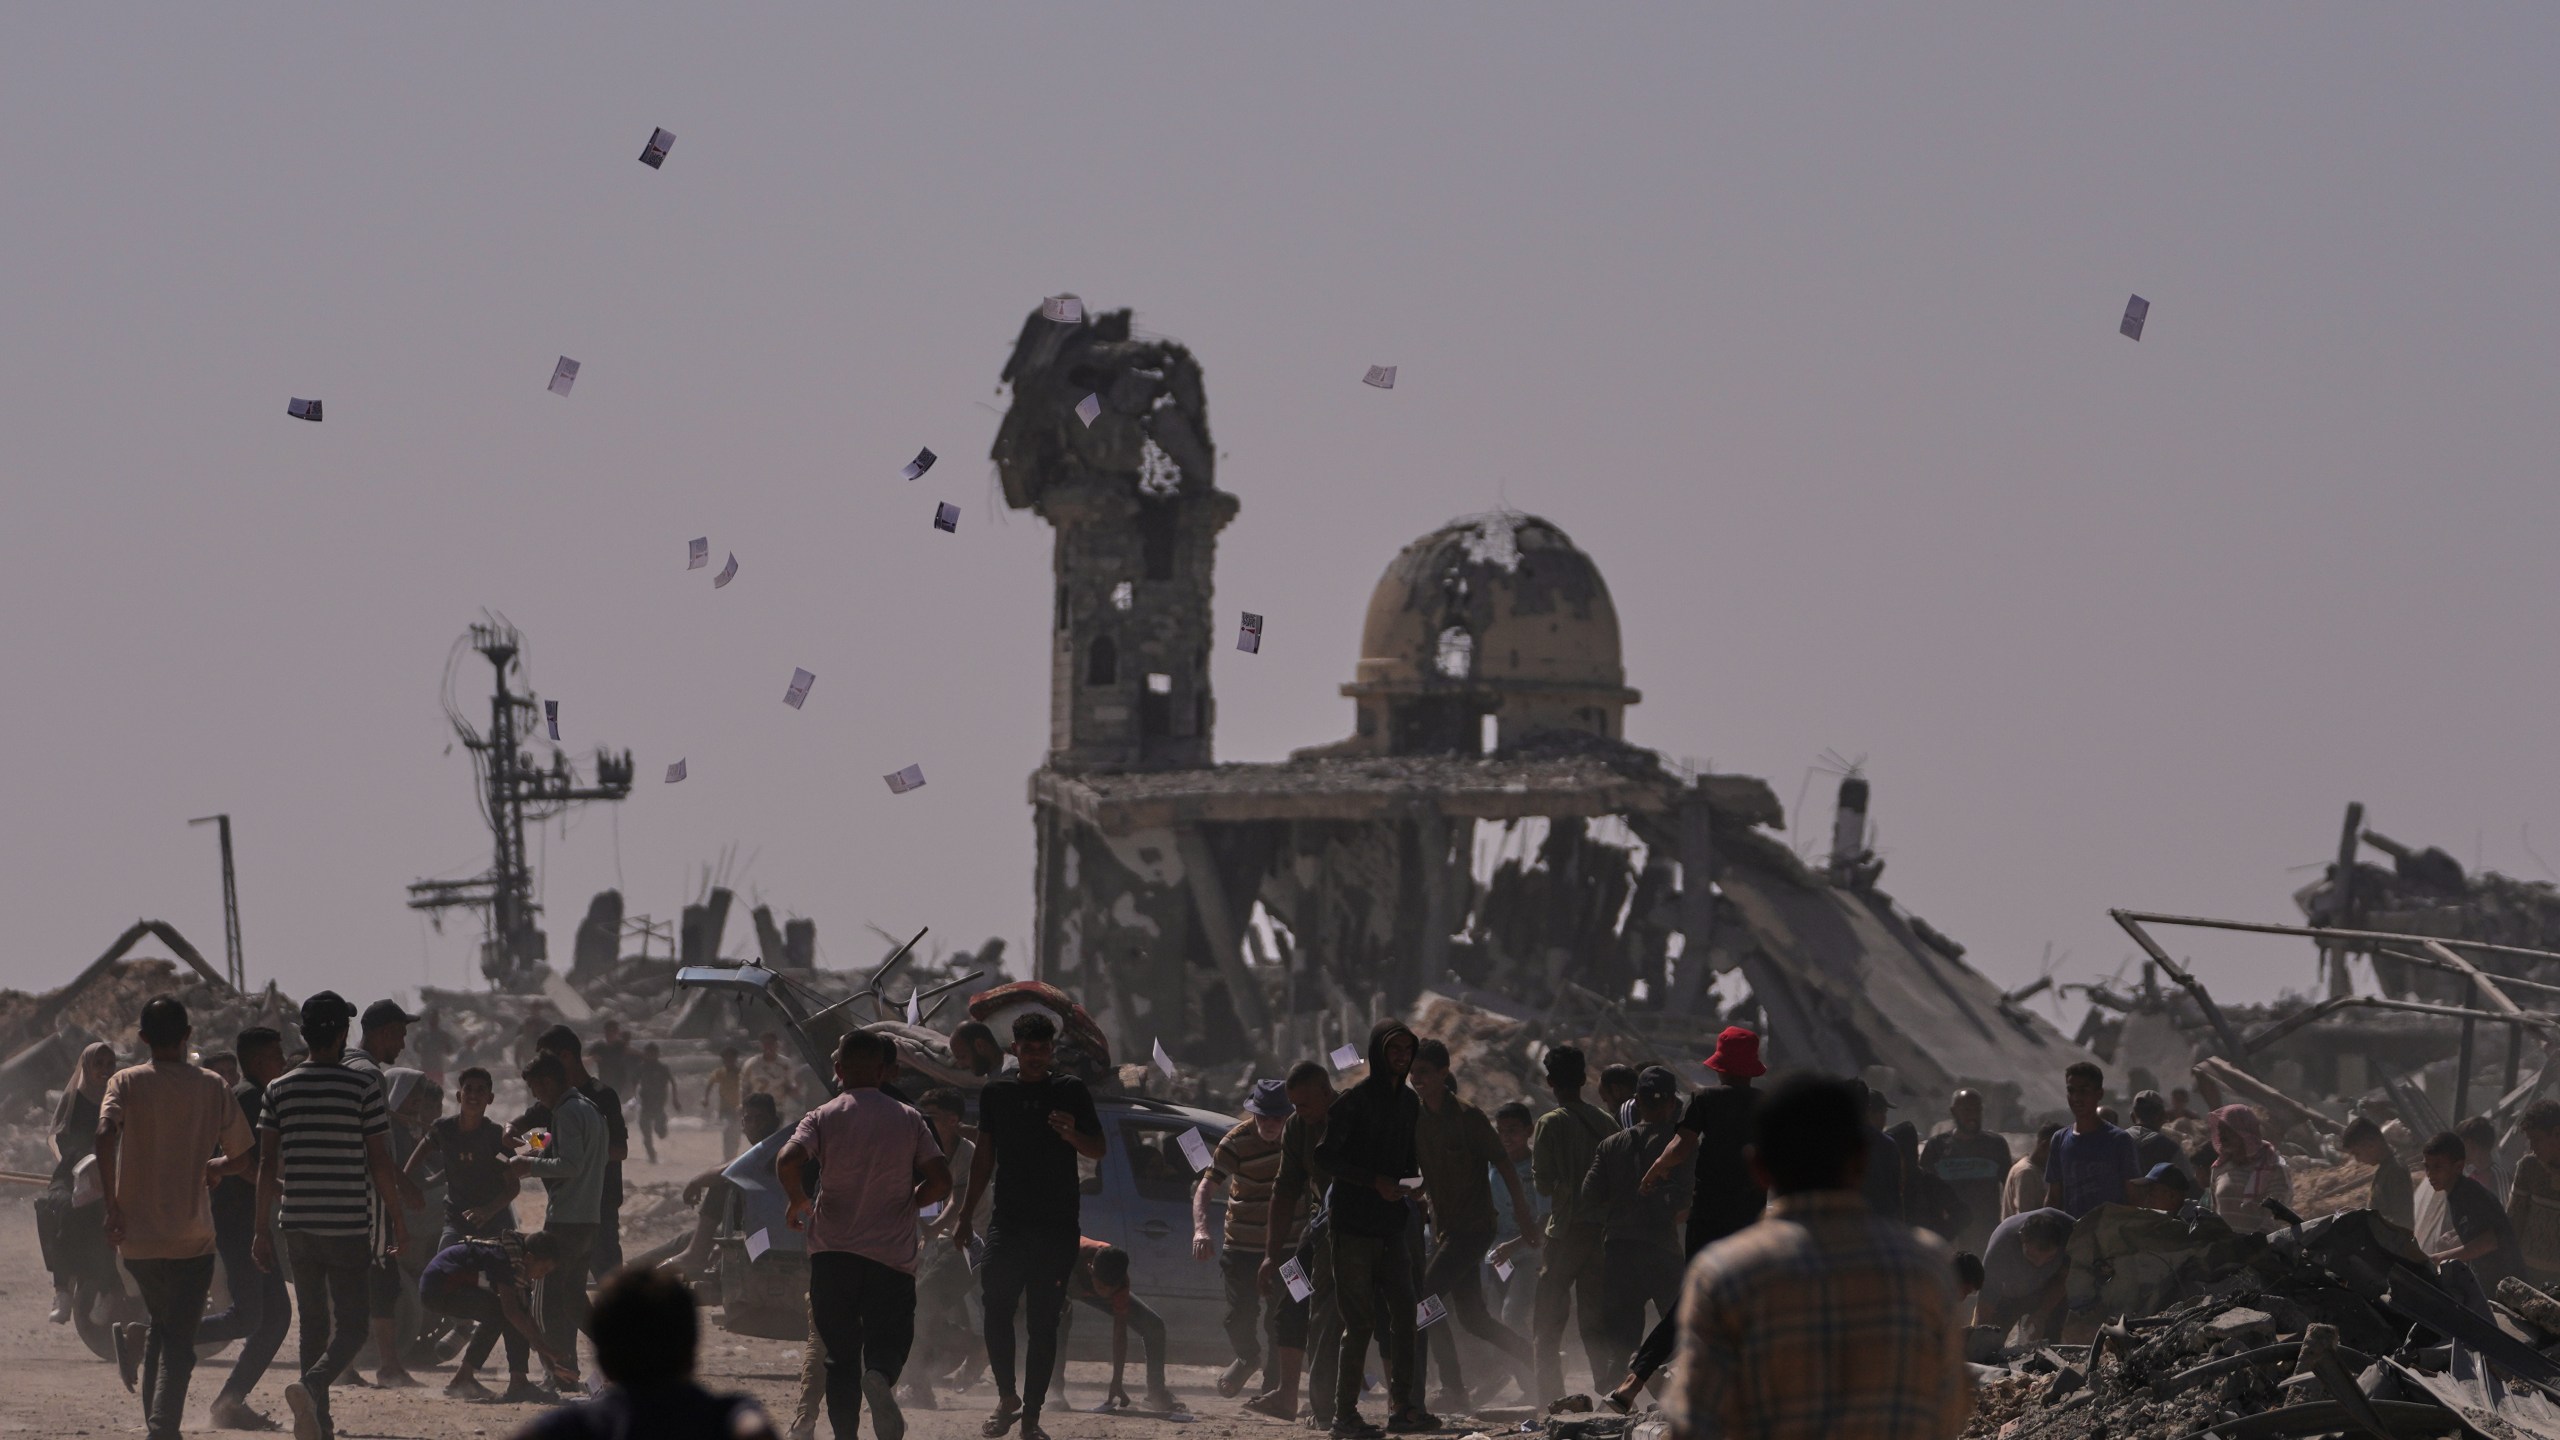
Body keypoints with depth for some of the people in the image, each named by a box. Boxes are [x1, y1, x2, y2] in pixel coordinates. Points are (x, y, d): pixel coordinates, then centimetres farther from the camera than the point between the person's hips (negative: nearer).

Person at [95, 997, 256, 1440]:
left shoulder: (125, 1083, 0)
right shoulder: (211, 1087, 2)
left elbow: (105, 1134, -18)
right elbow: (241, 1156, 9)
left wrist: (111, 1205, -15)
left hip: (137, 1233, 1)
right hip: (193, 1235, -1)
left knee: (162, 1324, 25)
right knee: (179, 1341, -4)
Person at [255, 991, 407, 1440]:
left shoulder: (279, 1089, 3)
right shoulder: (363, 1086, -6)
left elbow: (267, 1165, 2)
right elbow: (379, 1162, -5)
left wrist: (262, 1230, 8)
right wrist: (397, 1218, 6)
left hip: (298, 1225, 4)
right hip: (350, 1225, -4)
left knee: (313, 1323, 15)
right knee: (351, 1326, -1)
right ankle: (312, 1386, -28)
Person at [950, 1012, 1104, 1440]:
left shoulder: (1071, 1092, 3)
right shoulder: (996, 1094, 10)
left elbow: (1098, 1152, 3)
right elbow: (984, 1158, 16)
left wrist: (1072, 1134, -19)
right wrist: (965, 1216, 13)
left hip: (1057, 1226, -2)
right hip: (1008, 1222, 2)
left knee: (1043, 1323, -2)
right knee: (996, 1312, -6)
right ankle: (1007, 1398, 14)